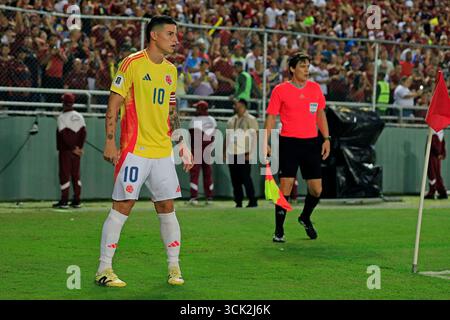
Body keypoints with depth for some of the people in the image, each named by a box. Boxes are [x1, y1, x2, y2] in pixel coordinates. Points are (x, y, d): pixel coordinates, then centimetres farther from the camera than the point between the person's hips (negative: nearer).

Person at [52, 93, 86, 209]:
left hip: (65, 150, -5)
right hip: (76, 151, 5)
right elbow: (83, 132, 1)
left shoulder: (62, 117, -11)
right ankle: (77, 201, 11)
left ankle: (64, 201, -5)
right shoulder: (79, 116, 7)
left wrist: (73, 148, -12)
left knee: (64, 175, -2)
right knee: (76, 175, 10)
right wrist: (79, 147, -1)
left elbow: (64, 135, -17)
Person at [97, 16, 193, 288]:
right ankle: (104, 269, 2)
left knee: (167, 208, 6)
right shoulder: (133, 63, -6)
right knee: (122, 206, -5)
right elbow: (114, 104, -7)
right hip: (134, 150, -6)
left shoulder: (171, 70, 14)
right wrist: (110, 142, -12)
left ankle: (174, 268, 15)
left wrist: (182, 144, 15)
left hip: (163, 152, 6)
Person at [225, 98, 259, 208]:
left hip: (243, 154, -6)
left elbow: (255, 137, -6)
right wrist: (225, 152, 13)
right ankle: (238, 202, 10)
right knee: (235, 180, 5)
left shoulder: (250, 119, -1)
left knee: (245, 178, -8)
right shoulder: (231, 120, 17)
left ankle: (252, 201, -3)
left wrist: (251, 154, -12)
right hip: (231, 154, 6)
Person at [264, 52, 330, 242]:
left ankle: (305, 218, 33)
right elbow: (271, 117, -2)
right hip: (289, 142, -4)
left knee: (316, 190, 4)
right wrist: (266, 143, -9)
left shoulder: (315, 88, 9)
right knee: (285, 187, -8)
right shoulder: (280, 90, -3)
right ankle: (279, 231, 2)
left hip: (311, 143, 4)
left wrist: (326, 139, 11)